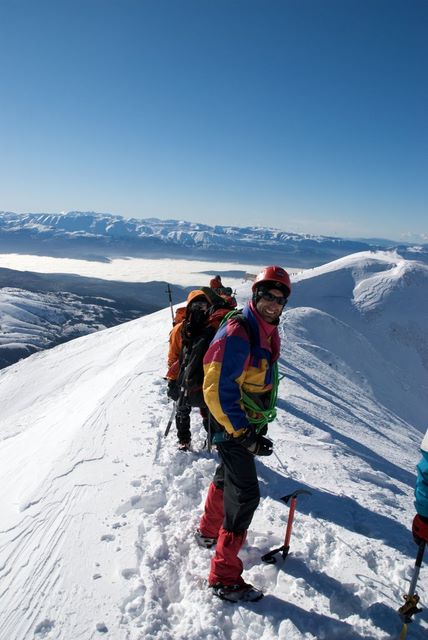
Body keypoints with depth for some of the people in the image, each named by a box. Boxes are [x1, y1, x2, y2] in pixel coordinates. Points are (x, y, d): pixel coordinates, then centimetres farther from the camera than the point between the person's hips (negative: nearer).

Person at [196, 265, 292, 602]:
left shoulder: (269, 332, 5)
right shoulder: (236, 333, -26)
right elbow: (218, 390, -27)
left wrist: (260, 420, 18)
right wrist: (244, 434, -25)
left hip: (250, 423, 10)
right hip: (233, 426, -10)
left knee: (227, 477, 26)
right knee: (245, 494, -6)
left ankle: (209, 531, 50)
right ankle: (225, 578, 8)